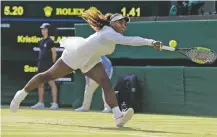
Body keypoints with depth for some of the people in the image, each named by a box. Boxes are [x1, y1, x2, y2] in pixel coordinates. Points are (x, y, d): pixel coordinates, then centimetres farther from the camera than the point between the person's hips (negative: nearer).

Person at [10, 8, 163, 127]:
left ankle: (118, 116, -32)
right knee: (48, 76, 7)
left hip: (90, 61, 8)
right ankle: (21, 95, 28)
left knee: (106, 82, -15)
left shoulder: (111, 32, -3)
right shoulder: (109, 33, -32)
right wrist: (151, 42, -55)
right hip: (75, 55, -8)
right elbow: (128, 40, -47)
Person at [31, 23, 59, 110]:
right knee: (40, 84, 10)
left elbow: (54, 53, -9)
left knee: (51, 83, -9)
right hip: (41, 64, 9)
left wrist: (52, 63, -5)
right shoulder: (41, 42, 15)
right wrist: (40, 62, 14)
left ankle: (55, 103, -11)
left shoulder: (50, 41, -8)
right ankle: (40, 103, 17)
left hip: (48, 65, -9)